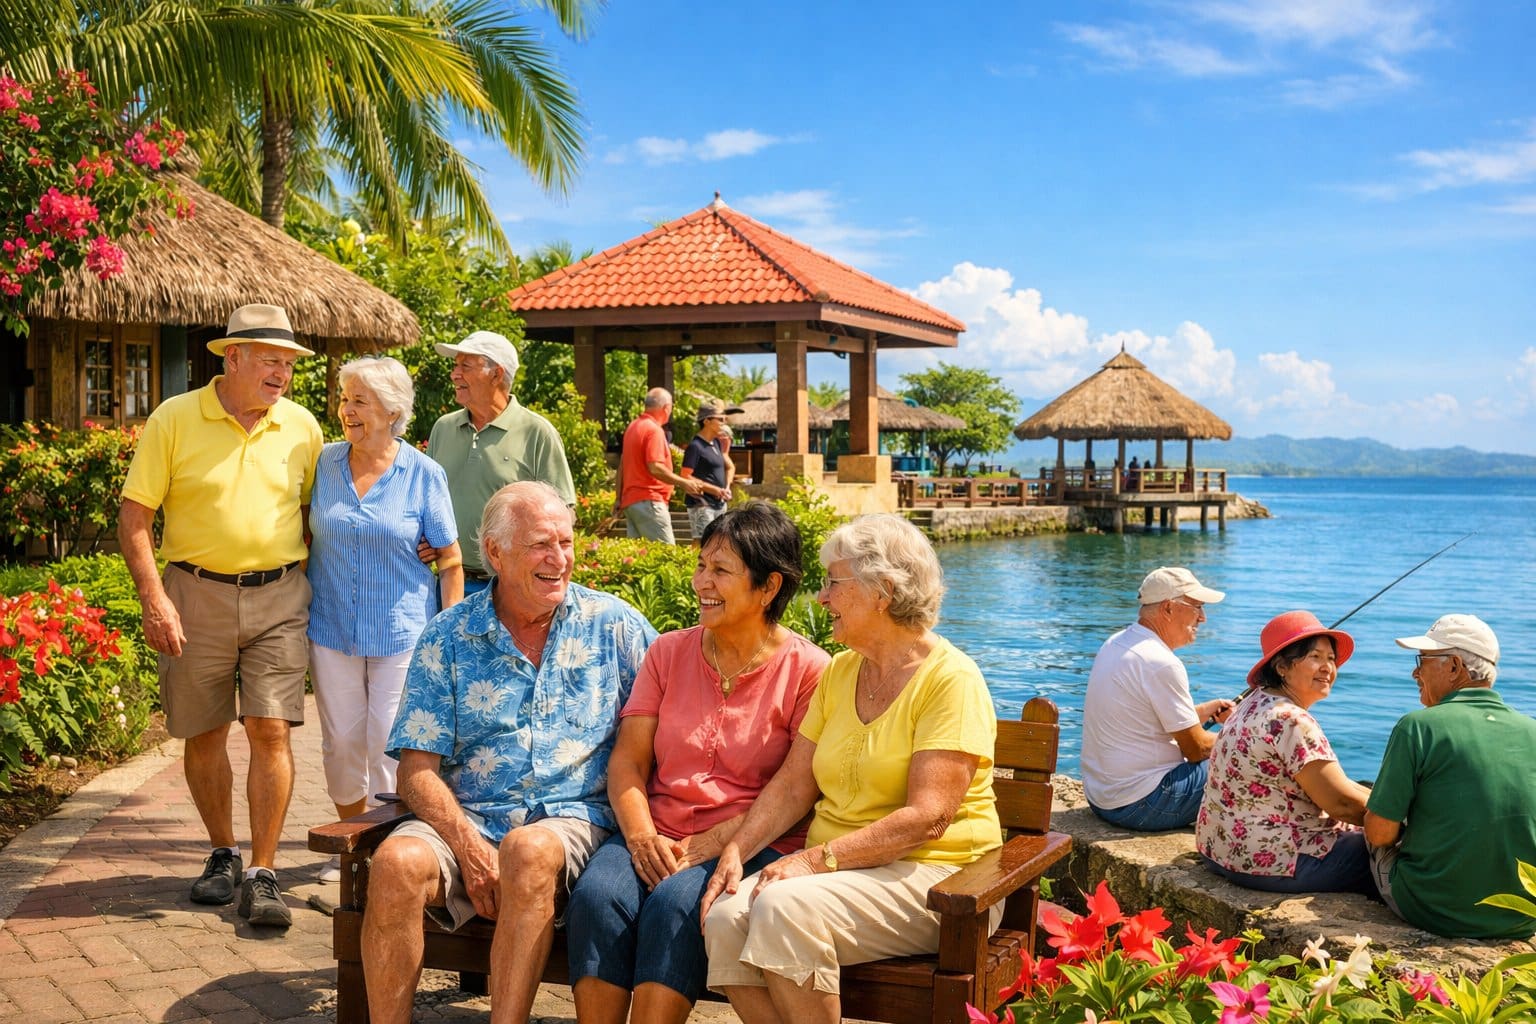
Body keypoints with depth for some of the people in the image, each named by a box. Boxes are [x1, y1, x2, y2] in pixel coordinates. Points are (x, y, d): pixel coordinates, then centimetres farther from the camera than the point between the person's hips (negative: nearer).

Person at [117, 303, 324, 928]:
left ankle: (263, 874, 1)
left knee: (270, 731, -6)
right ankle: (223, 854, 28)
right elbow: (134, 515, -3)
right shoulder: (174, 419, -3)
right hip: (196, 594, -1)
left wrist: (319, 592, 9)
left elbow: (316, 512, 14)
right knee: (202, 735, 8)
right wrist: (154, 599, -12)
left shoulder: (301, 426, 5)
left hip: (278, 597, 1)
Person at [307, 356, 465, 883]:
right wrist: (299, 608, 9)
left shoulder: (423, 473, -5)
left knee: (389, 743, -2)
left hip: (400, 627, -3)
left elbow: (451, 559, -1)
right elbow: (308, 538, 14)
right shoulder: (326, 462, 3)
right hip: (331, 624, 3)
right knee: (341, 740, 8)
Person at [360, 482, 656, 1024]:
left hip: (572, 816, -1)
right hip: (465, 817, 2)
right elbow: (418, 770, 3)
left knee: (529, 849, -35)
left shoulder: (614, 625, 7)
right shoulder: (447, 637, 8)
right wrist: (468, 847, -15)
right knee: (398, 860, -29)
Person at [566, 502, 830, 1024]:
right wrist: (641, 836, -10)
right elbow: (627, 760, 9)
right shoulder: (669, 653, 14)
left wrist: (710, 844, -16)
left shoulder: (806, 669, 0)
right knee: (595, 895, -26)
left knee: (675, 903, -33)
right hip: (656, 837, 4)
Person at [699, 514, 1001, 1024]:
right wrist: (737, 850, -6)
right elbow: (792, 785, 10)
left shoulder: (951, 679, -10)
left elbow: (927, 819, -19)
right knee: (725, 916, -21)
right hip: (838, 868, 7)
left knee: (784, 908, -31)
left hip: (934, 875, -6)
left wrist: (817, 859, -23)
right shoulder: (840, 672, 14)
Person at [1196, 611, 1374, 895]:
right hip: (1271, 861, -11)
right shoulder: (1291, 721, -21)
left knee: (1357, 833, 24)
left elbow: (1328, 781, 16)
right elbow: (1341, 803, -19)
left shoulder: (1259, 702, 11)